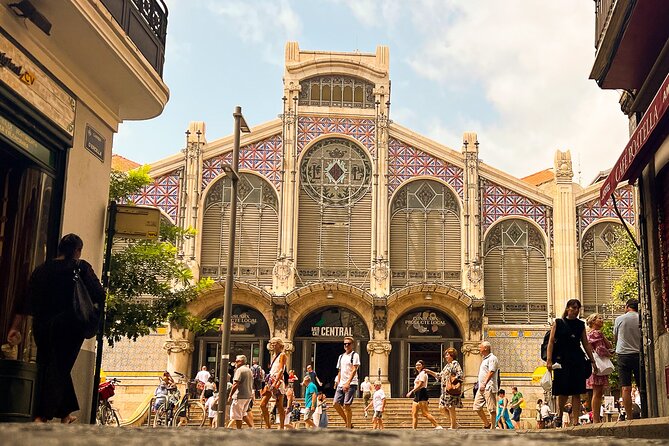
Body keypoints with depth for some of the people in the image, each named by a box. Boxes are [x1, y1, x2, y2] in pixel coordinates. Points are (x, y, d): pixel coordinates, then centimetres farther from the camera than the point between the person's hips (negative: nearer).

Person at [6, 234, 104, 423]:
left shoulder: (42, 269, 9)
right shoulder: (81, 267, -3)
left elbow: (26, 300, 8)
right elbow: (98, 295, -11)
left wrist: (16, 327, 9)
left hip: (42, 327, 5)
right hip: (69, 327, -5)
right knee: (59, 369, 0)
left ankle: (66, 414, 23)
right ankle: (42, 416, -11)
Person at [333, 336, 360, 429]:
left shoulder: (355, 355, -3)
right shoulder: (341, 356, 18)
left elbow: (354, 370, -13)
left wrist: (348, 383, -23)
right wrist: (338, 383, 15)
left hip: (351, 384, -7)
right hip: (341, 384, 7)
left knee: (346, 405, -11)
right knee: (336, 404, -1)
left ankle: (349, 427, 0)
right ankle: (347, 423, 14)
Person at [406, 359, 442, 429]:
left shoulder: (423, 373, -5)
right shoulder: (419, 374, 25)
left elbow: (420, 385, -16)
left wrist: (411, 391, -20)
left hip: (422, 393, -10)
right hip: (417, 395, 10)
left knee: (425, 413, -14)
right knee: (414, 414, 2)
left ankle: (437, 426, -13)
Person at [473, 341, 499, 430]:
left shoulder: (492, 358, -9)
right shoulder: (485, 359, 21)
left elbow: (491, 372, -19)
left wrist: (484, 384, -26)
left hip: (489, 388, -10)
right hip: (481, 388, 10)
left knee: (491, 409, -6)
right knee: (476, 407, 8)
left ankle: (492, 427, -2)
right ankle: (487, 424, 17)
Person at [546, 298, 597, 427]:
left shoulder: (581, 325, 13)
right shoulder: (558, 323, 3)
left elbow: (586, 344, 17)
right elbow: (551, 342, -2)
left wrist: (592, 361, 13)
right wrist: (549, 360, -12)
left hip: (578, 360, 3)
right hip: (562, 361, -3)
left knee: (576, 392, -1)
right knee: (563, 391, -6)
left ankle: (575, 421, 2)